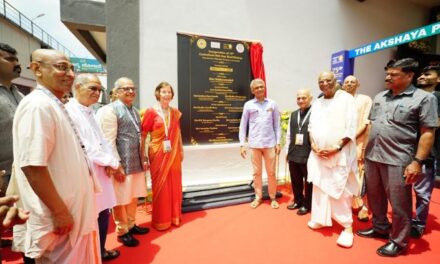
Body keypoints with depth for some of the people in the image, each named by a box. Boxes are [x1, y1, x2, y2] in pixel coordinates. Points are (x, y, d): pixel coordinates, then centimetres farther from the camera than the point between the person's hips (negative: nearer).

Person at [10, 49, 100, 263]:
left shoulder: (56, 106, 11)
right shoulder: (37, 105, -18)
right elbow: (32, 166, -25)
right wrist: (60, 211, -19)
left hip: (74, 210, 9)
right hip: (59, 216, -9)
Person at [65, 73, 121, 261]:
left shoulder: (90, 112, 13)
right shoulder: (69, 112, -15)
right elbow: (83, 148, -20)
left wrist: (109, 162, -5)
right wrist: (111, 162, -10)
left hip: (101, 172, 8)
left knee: (103, 215, 18)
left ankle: (101, 251, 39)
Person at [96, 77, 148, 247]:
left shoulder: (135, 111, 12)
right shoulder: (110, 110, -11)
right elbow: (109, 141, -16)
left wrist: (143, 159, 16)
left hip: (137, 163, 7)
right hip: (122, 164, -7)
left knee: (133, 197, 19)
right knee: (121, 199, 8)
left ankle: (131, 225, 38)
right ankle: (122, 232, 27)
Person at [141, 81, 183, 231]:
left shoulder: (175, 112, 7)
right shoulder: (151, 112, -7)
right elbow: (143, 135, -7)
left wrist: (181, 151, 12)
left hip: (173, 154, 4)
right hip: (158, 154, -4)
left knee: (174, 185, 12)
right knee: (160, 186, 7)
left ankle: (174, 216, 30)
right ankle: (160, 220, 24)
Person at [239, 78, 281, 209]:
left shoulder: (272, 104, 4)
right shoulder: (248, 105, 1)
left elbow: (277, 124, 6)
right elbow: (243, 125, 3)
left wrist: (278, 142, 1)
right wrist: (242, 144, -1)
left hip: (270, 143, 0)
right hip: (254, 144, 0)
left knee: (271, 172, 9)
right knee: (257, 172, 10)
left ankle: (273, 197, 25)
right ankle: (258, 197, 25)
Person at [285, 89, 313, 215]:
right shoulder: (293, 115, 11)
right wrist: (287, 150, 12)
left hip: (309, 154, -6)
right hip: (293, 154, 6)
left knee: (308, 181, 12)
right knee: (295, 180, 18)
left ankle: (307, 204, 31)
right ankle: (298, 201, 39)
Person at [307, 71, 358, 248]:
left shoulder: (346, 99, -4)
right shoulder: (317, 104, 14)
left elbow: (351, 129, -10)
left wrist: (336, 148, -16)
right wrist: (313, 145, -2)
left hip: (339, 154, -5)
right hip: (318, 154, 5)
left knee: (340, 190, -3)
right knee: (319, 187, 10)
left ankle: (347, 227, 11)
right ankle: (320, 219, 25)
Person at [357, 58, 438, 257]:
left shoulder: (424, 98, -4)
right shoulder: (379, 97, 11)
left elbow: (427, 133, -8)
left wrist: (418, 161, -15)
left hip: (398, 160, -5)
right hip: (371, 157, 6)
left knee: (399, 204, 8)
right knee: (375, 198, 18)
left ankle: (398, 241, 26)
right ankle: (380, 227, 38)